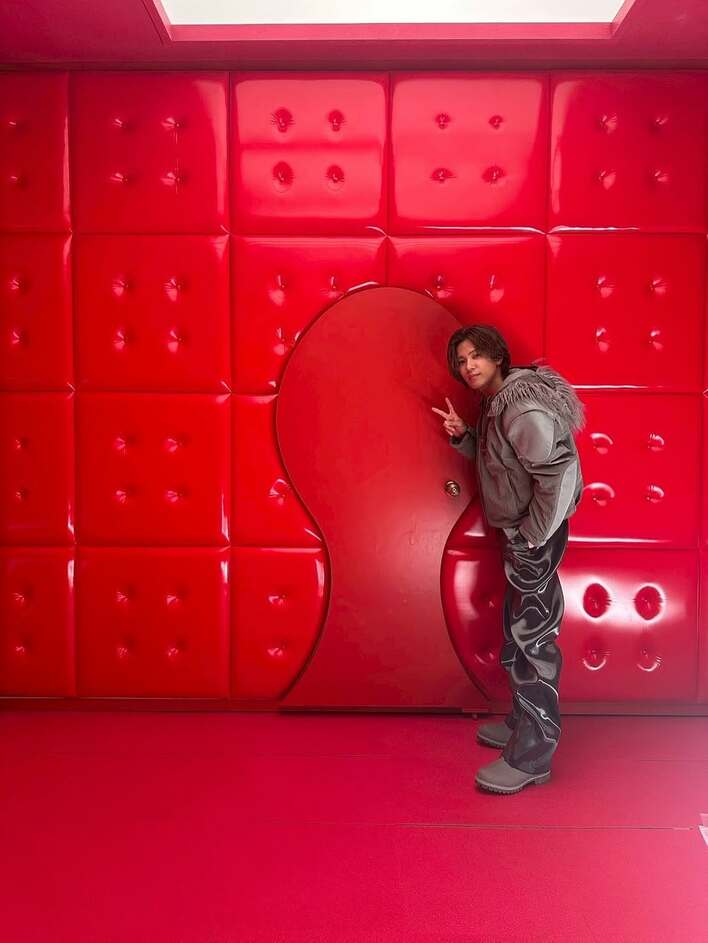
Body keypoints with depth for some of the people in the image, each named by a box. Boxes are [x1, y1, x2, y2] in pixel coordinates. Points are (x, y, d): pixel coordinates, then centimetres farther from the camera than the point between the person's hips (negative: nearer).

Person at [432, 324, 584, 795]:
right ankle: (523, 724, 34)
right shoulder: (496, 403, 10)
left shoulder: (522, 406, -21)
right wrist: (462, 434, 2)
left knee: (532, 636, -4)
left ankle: (532, 756, 6)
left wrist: (533, 536, -21)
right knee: (518, 631, 18)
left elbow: (559, 472, -28)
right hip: (518, 532, 10)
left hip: (535, 536, -10)